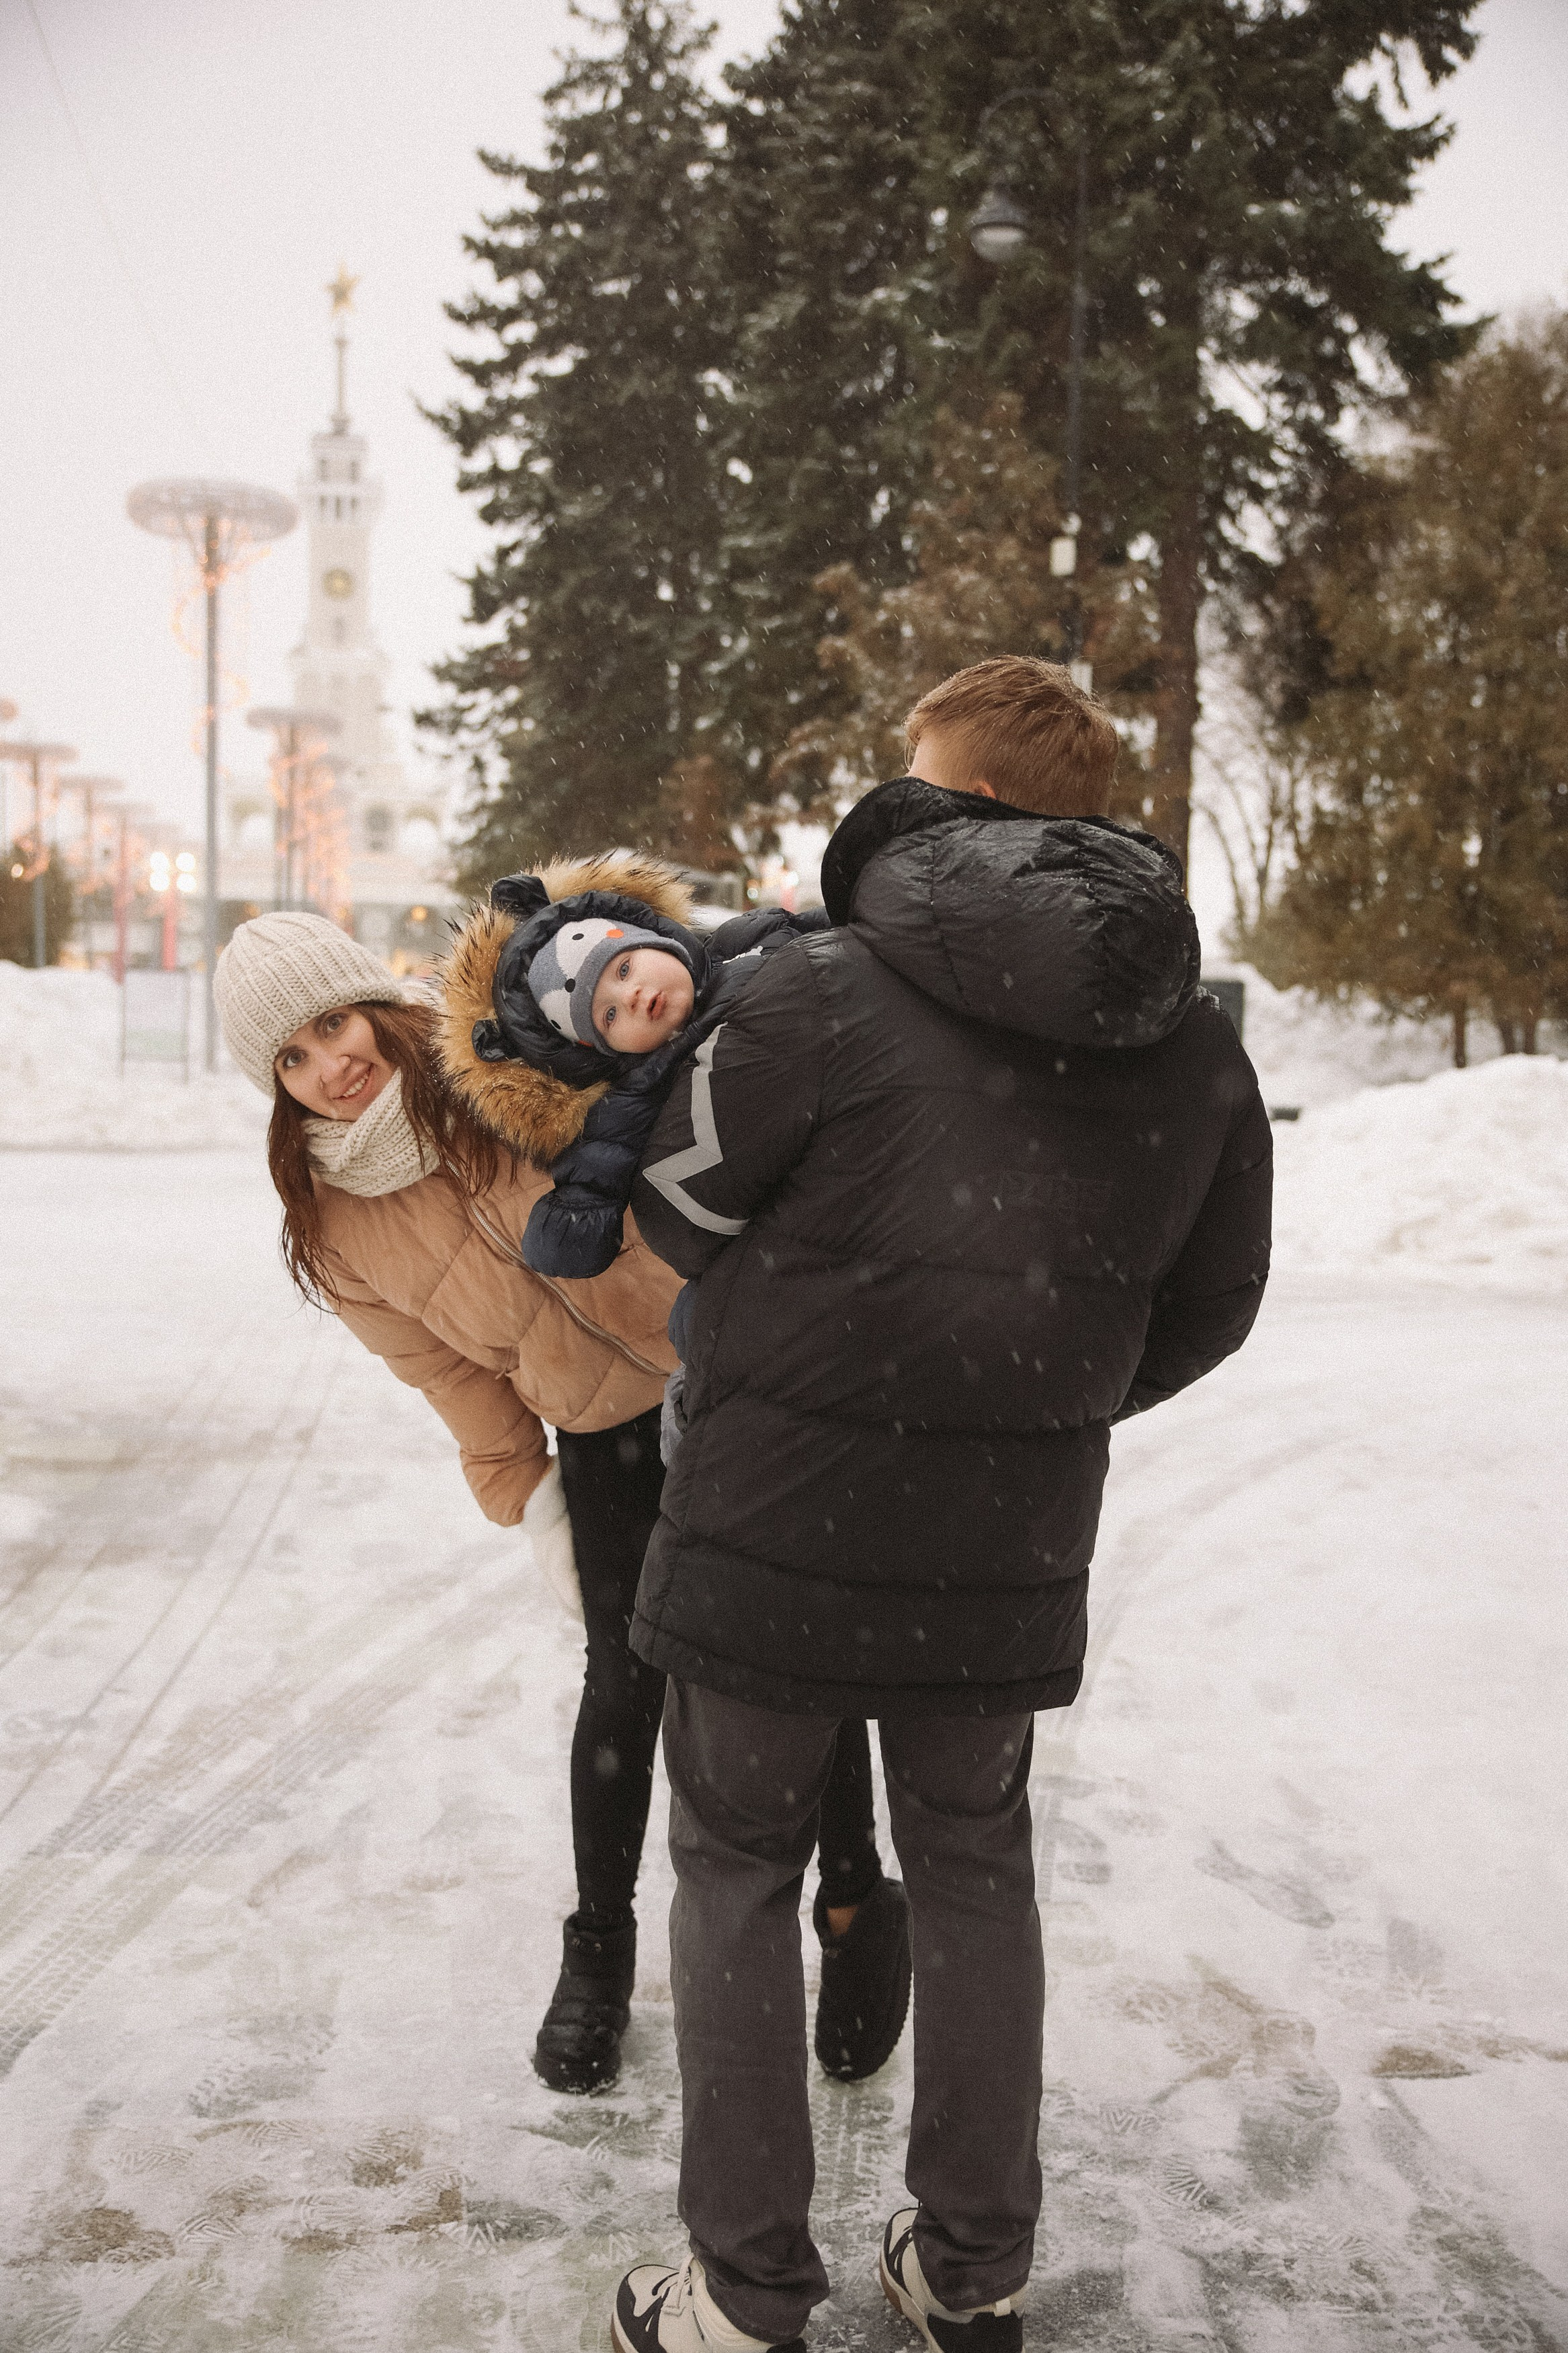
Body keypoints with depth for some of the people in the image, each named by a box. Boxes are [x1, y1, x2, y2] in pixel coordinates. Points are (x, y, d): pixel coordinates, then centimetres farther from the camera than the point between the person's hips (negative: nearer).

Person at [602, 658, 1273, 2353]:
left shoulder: (829, 995, -16)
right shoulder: (1200, 1049, 0)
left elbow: (676, 1214, -4)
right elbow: (1208, 1307, 10)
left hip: (784, 1519, -4)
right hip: (1011, 1553, 4)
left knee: (736, 1866, 14)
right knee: (972, 1872, 21)